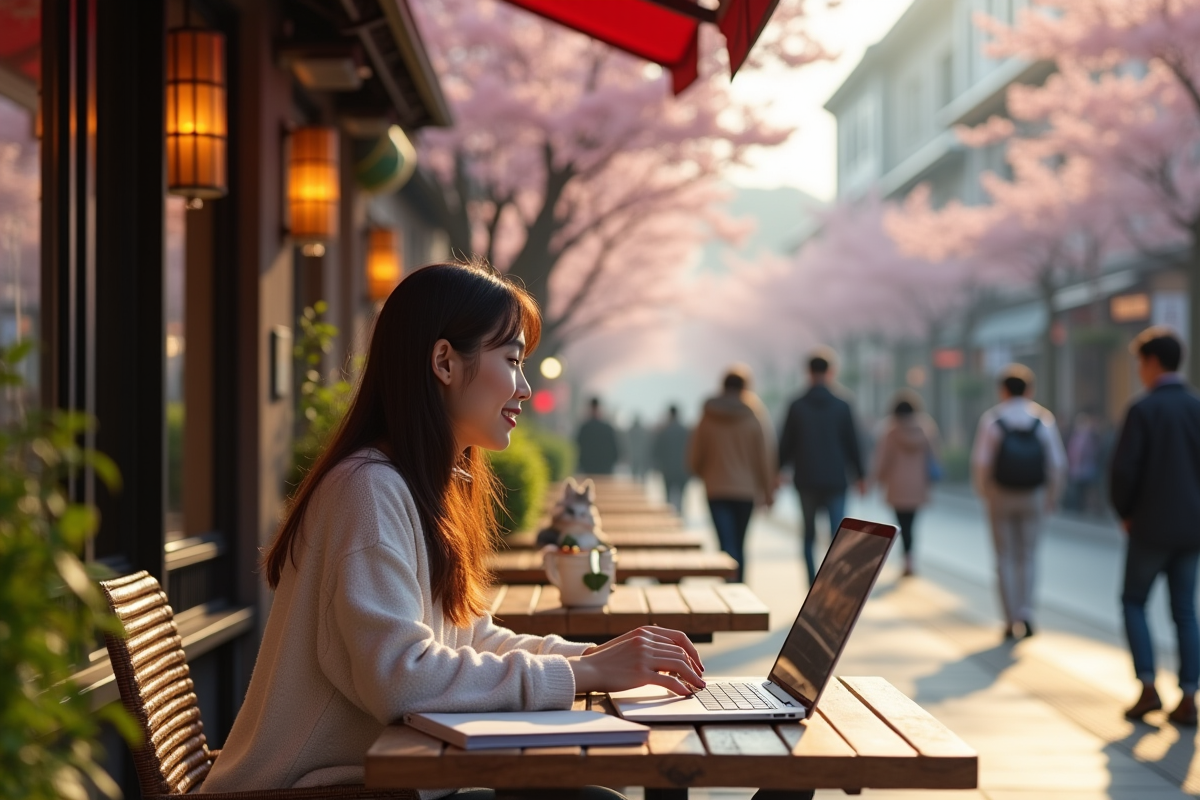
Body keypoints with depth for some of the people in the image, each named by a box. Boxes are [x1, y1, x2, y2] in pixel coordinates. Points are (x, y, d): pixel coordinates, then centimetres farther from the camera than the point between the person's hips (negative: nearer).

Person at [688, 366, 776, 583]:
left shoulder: (707, 418, -3)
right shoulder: (754, 417, -6)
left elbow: (694, 458, 3)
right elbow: (765, 457, -3)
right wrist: (768, 490, 8)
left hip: (717, 490, -1)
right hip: (747, 490, 1)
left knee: (727, 544, -5)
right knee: (739, 544, 14)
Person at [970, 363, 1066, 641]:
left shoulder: (992, 418, -7)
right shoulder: (1044, 418, -3)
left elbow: (980, 461, -12)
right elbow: (1057, 462, -4)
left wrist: (984, 493, 4)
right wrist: (1052, 496, 8)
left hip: (1001, 496, -1)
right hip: (1033, 497, 1)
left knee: (1006, 559, 8)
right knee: (1027, 558, 14)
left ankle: (1012, 620, 6)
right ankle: (1026, 615, 4)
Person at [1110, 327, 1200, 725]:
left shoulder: (1143, 410, -12)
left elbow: (1123, 471, -15)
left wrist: (1125, 513, 2)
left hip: (1151, 527, -4)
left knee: (1134, 602, 11)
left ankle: (1148, 687, 3)